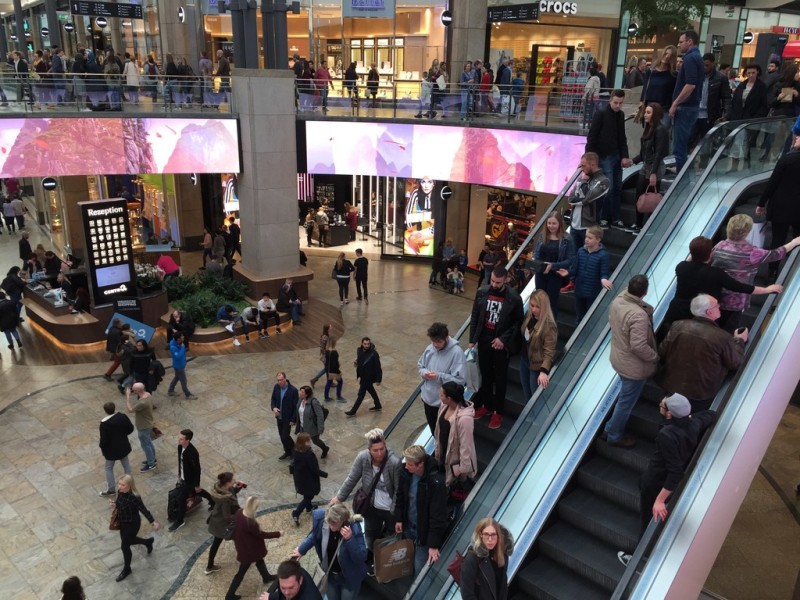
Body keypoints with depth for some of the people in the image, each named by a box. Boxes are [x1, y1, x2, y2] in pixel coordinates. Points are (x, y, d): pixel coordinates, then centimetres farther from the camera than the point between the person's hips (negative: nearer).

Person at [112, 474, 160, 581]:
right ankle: (148, 541, 54)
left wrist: (153, 522, -36)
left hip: (132, 524, -8)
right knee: (127, 541, 27)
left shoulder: (134, 498, -34)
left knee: (125, 546, 7)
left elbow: (144, 510, -30)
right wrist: (115, 504, -16)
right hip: (122, 522, 8)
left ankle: (126, 569, 34)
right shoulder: (120, 492, -12)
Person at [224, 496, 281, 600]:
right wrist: (278, 534, -12)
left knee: (259, 559, 31)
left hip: (242, 544, 8)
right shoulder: (249, 523, -39)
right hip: (248, 549, -8)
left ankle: (266, 577, 55)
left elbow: (237, 527, 3)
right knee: (242, 571, 14)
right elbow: (262, 534, -24)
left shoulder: (239, 512, -17)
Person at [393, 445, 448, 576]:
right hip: (408, 527, 6)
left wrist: (434, 544, -22)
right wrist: (398, 519, 9)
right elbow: (400, 497, 8)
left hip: (424, 532, -6)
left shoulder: (436, 482, -30)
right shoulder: (406, 473, -11)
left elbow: (438, 515, -25)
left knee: (420, 569, 2)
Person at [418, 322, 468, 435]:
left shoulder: (456, 352, -23)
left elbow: (460, 379, -26)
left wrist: (439, 376, -29)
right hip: (428, 398, 6)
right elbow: (420, 365, 11)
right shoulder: (429, 349, -5)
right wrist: (424, 372, -11)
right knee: (433, 428, 26)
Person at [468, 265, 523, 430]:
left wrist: (503, 338, -15)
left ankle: (498, 412, 22)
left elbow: (518, 322, -7)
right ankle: (486, 405, 34)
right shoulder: (482, 292, -4)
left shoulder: (514, 298, -14)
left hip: (501, 344, -3)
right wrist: (472, 339, 1)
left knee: (499, 379, 9)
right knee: (485, 375, 16)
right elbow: (474, 317, 3)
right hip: (483, 341, 3)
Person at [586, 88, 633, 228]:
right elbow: (591, 136, -11)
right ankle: (602, 217, 5)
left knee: (617, 188, 9)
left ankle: (615, 218, 17)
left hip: (617, 156, 7)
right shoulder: (600, 114, -10)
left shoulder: (621, 115, 10)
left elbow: (622, 138, 14)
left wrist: (624, 156, 5)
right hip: (604, 157, -7)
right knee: (608, 188, -8)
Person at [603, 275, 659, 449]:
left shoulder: (617, 300, -9)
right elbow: (638, 346, -33)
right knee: (626, 402, 13)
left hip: (618, 358, 8)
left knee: (624, 395, 31)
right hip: (634, 366, -8)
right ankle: (615, 437, 31)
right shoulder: (639, 315, -36)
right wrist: (655, 357, -15)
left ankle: (610, 428, 47)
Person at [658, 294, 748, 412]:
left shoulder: (678, 326, -13)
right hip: (700, 395, -3)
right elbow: (735, 363, -4)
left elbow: (661, 352, -3)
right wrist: (739, 341, 12)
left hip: (671, 387, 3)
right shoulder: (722, 337, -21)